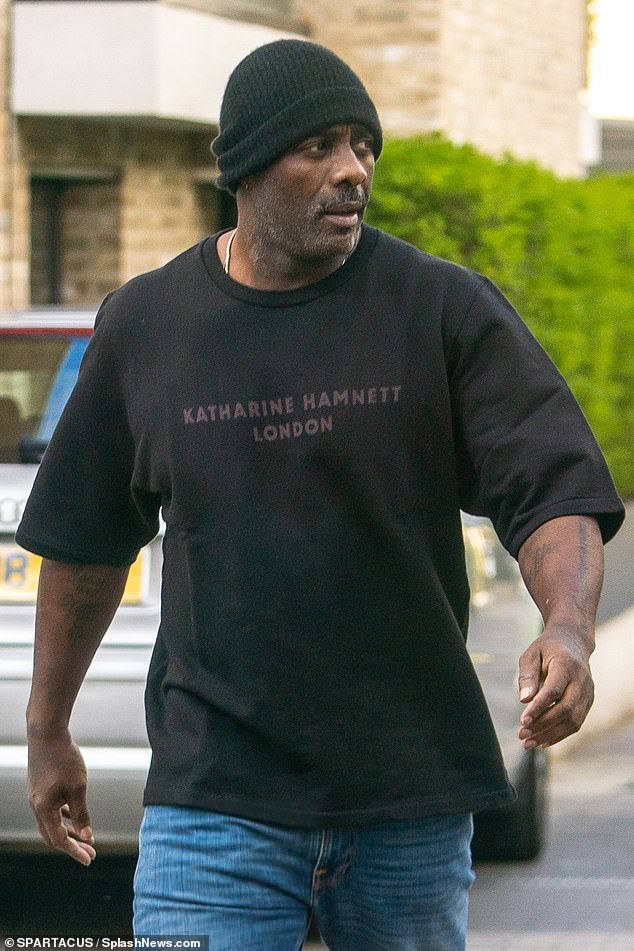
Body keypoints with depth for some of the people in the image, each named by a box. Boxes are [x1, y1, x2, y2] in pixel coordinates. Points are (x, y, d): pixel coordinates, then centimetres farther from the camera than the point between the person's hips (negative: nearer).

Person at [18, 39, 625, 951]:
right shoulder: (145, 324, 5)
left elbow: (556, 496, -8)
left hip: (412, 799, 0)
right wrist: (48, 730, 21)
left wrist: (568, 631, -29)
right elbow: (86, 542, 15)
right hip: (215, 797, 0)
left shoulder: (448, 310, -1)